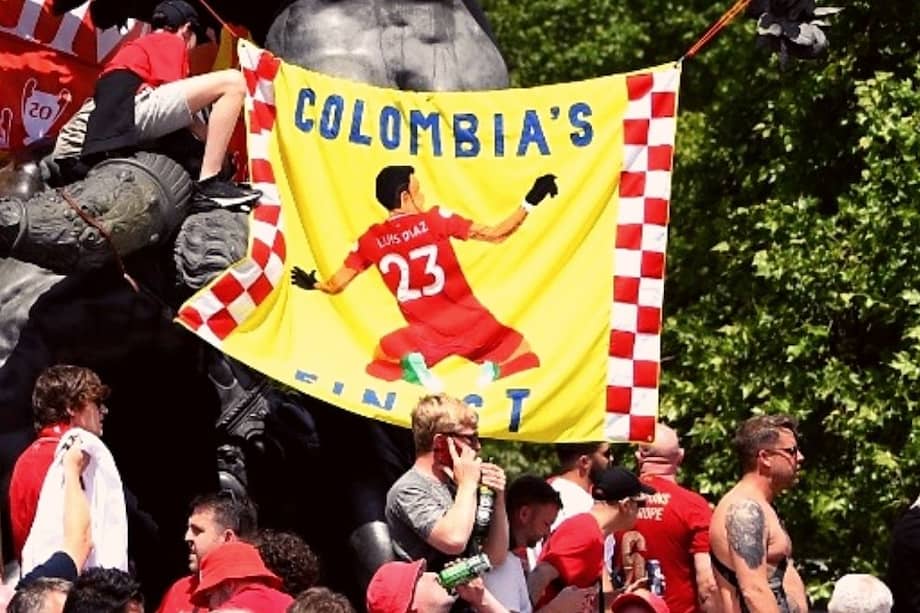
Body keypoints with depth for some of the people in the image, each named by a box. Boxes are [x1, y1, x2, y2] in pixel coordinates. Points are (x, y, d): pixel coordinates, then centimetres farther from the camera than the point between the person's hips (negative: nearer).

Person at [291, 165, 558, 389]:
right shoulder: (436, 219, -8)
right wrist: (531, 201, -1)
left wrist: (312, 284, 33)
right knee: (524, 357, 18)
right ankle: (492, 368, -15)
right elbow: (495, 234, -7)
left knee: (381, 359, 28)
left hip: (427, 333, 1)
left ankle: (410, 363, -7)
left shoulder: (370, 241, 0)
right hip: (472, 324, -1)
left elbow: (336, 284, 11)